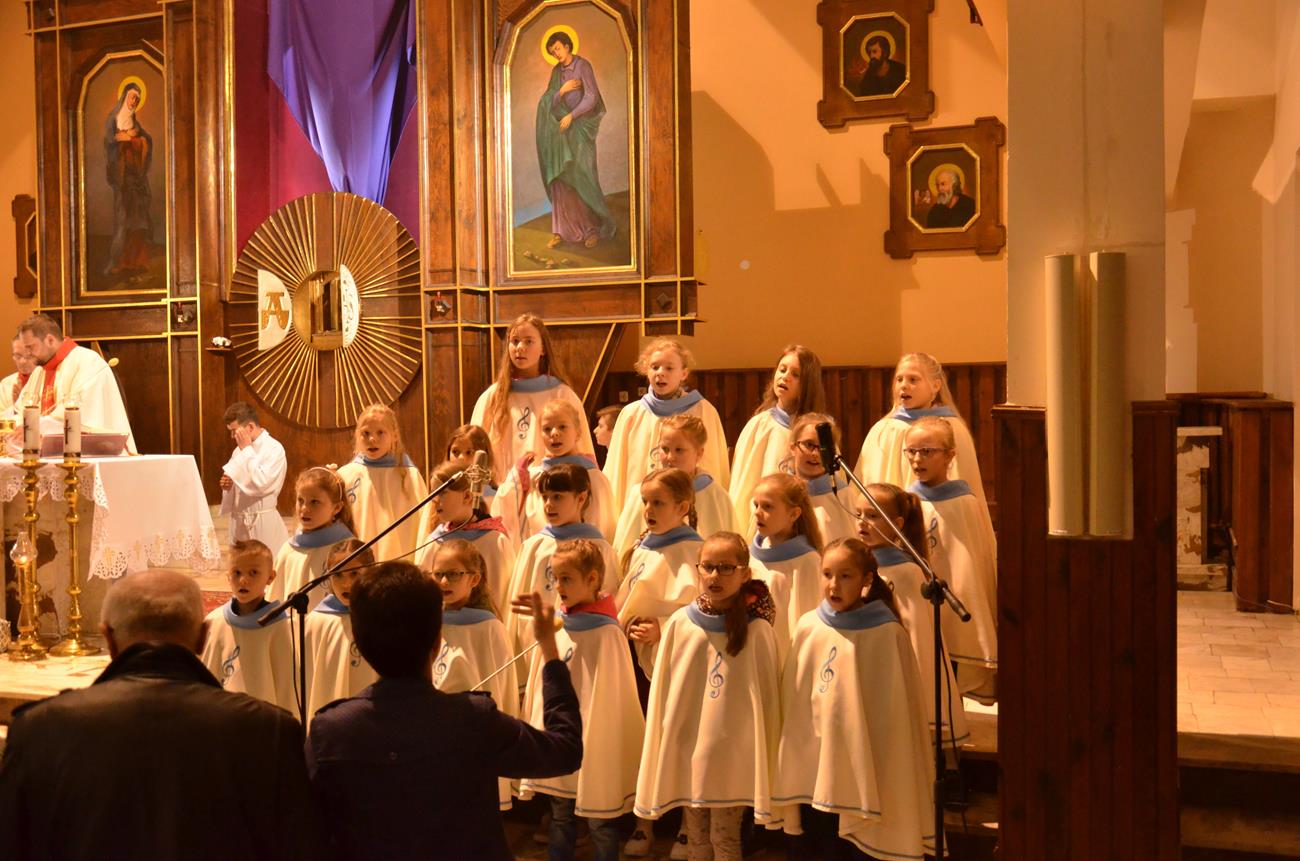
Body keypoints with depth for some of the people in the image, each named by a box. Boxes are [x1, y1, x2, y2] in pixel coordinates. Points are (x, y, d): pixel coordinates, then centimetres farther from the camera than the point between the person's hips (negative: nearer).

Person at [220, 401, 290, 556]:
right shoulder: (240, 450, 11)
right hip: (239, 522, 8)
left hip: (263, 523, -8)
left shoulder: (274, 449, -13)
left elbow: (260, 484, -24)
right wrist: (227, 484, -3)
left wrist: (247, 449, -17)